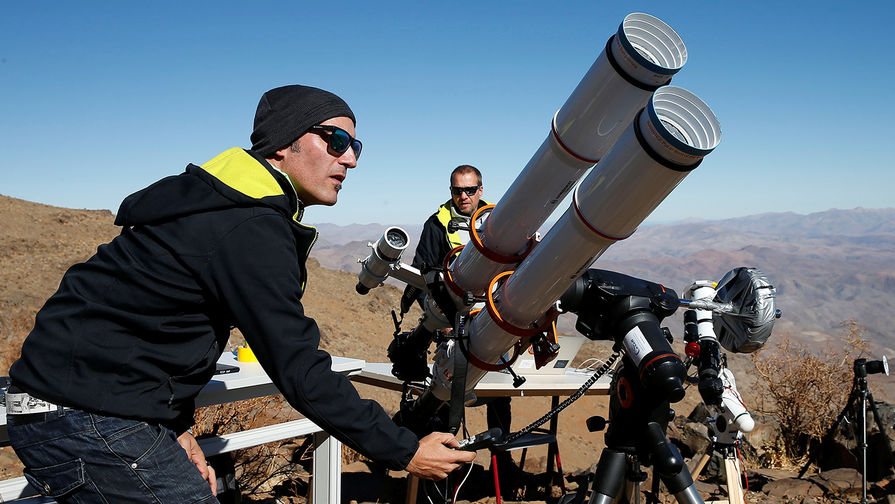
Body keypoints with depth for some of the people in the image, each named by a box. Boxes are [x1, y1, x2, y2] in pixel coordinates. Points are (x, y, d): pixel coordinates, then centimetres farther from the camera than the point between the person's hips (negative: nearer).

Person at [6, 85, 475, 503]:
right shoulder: (251, 230, -21)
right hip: (92, 419, -10)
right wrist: (406, 453, -14)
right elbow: (300, 371, -22)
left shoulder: (222, 201, 12)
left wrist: (176, 427, 13)